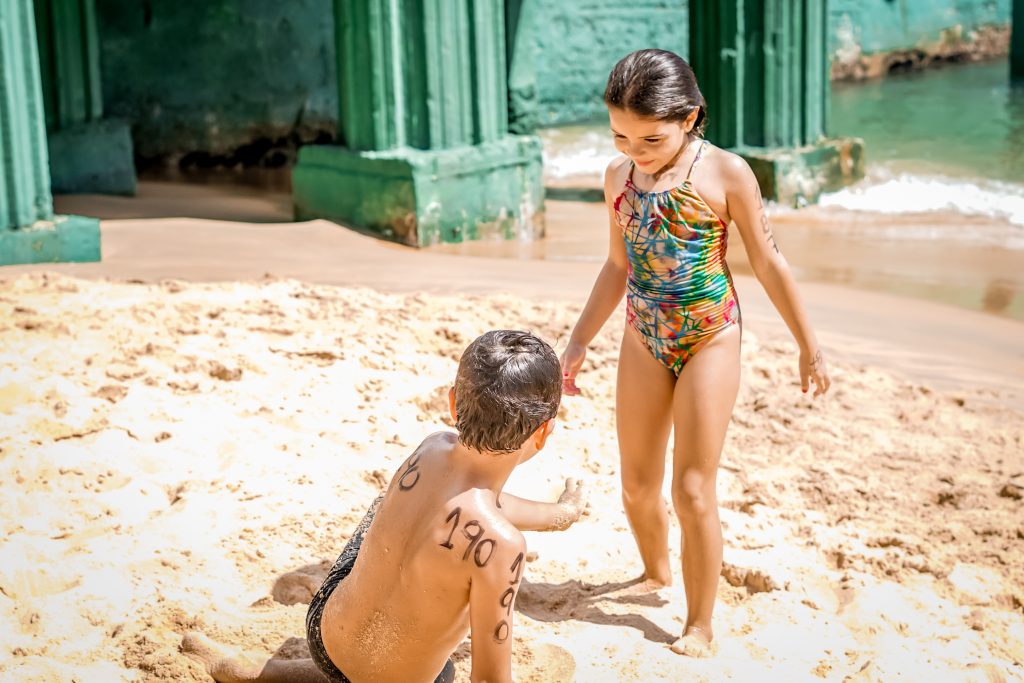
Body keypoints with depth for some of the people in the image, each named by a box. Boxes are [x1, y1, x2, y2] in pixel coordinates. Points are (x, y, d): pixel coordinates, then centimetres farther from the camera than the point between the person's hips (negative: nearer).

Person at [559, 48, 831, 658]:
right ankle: (657, 574, 39)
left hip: (710, 338, -5)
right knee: (638, 484, 11)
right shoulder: (619, 177, 3)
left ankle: (700, 628, 10)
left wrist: (810, 347, 0)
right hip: (644, 340, 5)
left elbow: (769, 264, -5)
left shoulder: (726, 173, -11)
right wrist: (579, 342, 13)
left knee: (693, 489, -4)